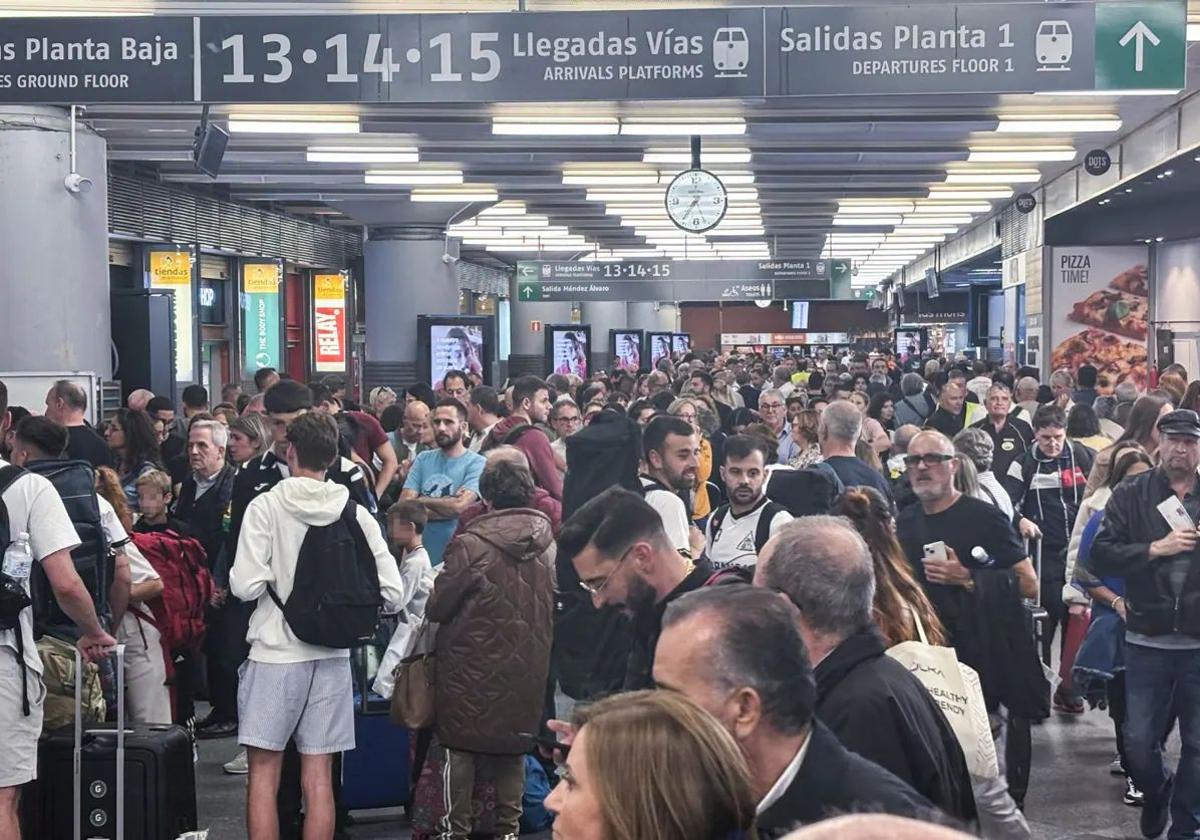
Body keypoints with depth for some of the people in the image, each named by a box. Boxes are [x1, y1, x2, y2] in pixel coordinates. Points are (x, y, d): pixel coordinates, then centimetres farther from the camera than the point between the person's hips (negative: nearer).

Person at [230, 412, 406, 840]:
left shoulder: (266, 506, -8)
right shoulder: (356, 513, 0)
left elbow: (245, 586, -16)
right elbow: (392, 593, -4)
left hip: (275, 652, -3)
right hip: (332, 656, 3)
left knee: (264, 774, 5)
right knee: (318, 778, 8)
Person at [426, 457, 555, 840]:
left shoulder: (470, 545, -16)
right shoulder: (547, 545, -2)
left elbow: (436, 609, -10)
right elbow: (555, 603, 7)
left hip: (472, 667, -4)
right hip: (525, 665, 4)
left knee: (462, 749, 8)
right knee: (514, 746, 16)